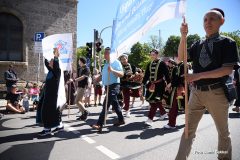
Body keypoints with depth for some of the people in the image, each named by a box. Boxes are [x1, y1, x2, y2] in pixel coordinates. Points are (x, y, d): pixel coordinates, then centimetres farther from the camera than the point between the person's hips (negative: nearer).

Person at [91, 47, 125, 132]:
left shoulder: (116, 62, -9)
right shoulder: (106, 63, 16)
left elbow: (121, 74, -19)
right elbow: (104, 75, 22)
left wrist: (112, 70, -32)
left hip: (114, 86, -9)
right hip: (108, 86, 9)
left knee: (106, 104, -12)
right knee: (114, 104, 16)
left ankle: (99, 124, -10)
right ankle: (121, 120, 30)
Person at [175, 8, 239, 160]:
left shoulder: (228, 42, -3)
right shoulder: (198, 44, 9)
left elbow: (228, 69, -14)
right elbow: (181, 58, 1)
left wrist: (198, 75, -21)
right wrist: (183, 37, -11)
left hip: (216, 93, -3)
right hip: (196, 92, 3)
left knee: (223, 132, 17)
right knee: (189, 129, 6)